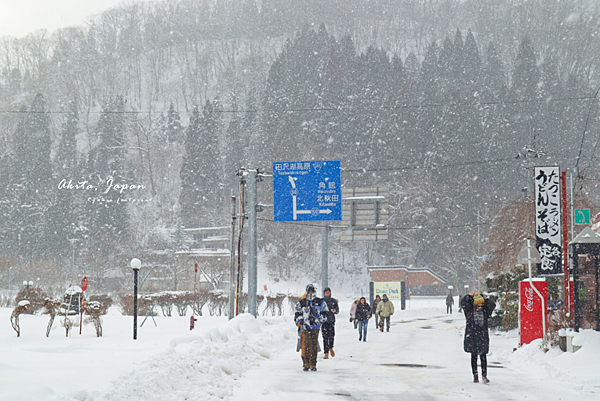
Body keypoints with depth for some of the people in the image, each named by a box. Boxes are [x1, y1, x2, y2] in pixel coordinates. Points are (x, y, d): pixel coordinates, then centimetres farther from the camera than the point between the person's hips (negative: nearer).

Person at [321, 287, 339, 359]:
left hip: (331, 320, 0)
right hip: (324, 320, 0)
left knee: (331, 335, -9)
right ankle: (326, 352, 0)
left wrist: (335, 311, -11)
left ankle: (330, 348, 20)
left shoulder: (334, 301, 10)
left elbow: (338, 310, 10)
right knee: (325, 337, -5)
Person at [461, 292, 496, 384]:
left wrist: (484, 298, 6)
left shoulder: (484, 311, 9)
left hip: (483, 336, 1)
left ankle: (484, 375, 3)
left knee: (483, 356, -2)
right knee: (474, 356, 4)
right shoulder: (470, 311, 4)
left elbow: (492, 305, 5)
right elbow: (463, 302, -6)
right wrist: (470, 295, -1)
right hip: (472, 335, -1)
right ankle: (475, 376, 9)